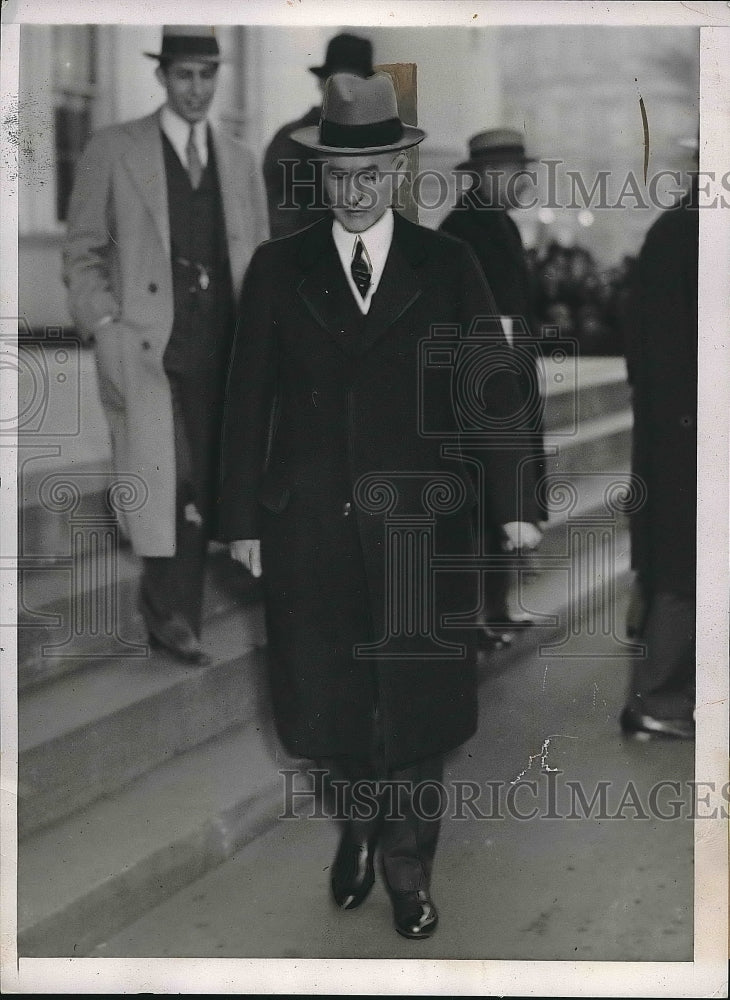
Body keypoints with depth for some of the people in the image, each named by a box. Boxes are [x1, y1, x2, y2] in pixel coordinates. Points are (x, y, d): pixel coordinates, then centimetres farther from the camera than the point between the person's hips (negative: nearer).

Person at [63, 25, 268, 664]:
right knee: (170, 484, -12)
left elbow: (259, 261, 19)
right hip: (146, 352, -4)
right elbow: (82, 255, 3)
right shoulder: (113, 150, 3)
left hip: (221, 354, 4)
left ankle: (172, 615, 18)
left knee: (200, 491, 4)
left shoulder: (240, 161, 15)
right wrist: (106, 330, -10)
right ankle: (174, 612, 7)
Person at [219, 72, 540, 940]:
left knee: (416, 697, 7)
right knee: (329, 694, 10)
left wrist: (512, 504, -6)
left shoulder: (448, 266, 1)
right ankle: (363, 817, 40)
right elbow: (247, 400, 3)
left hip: (422, 519, -1)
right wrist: (242, 517, 1)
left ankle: (408, 863, 28)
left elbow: (494, 388, 0)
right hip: (310, 525, 1)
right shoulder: (278, 268, 3)